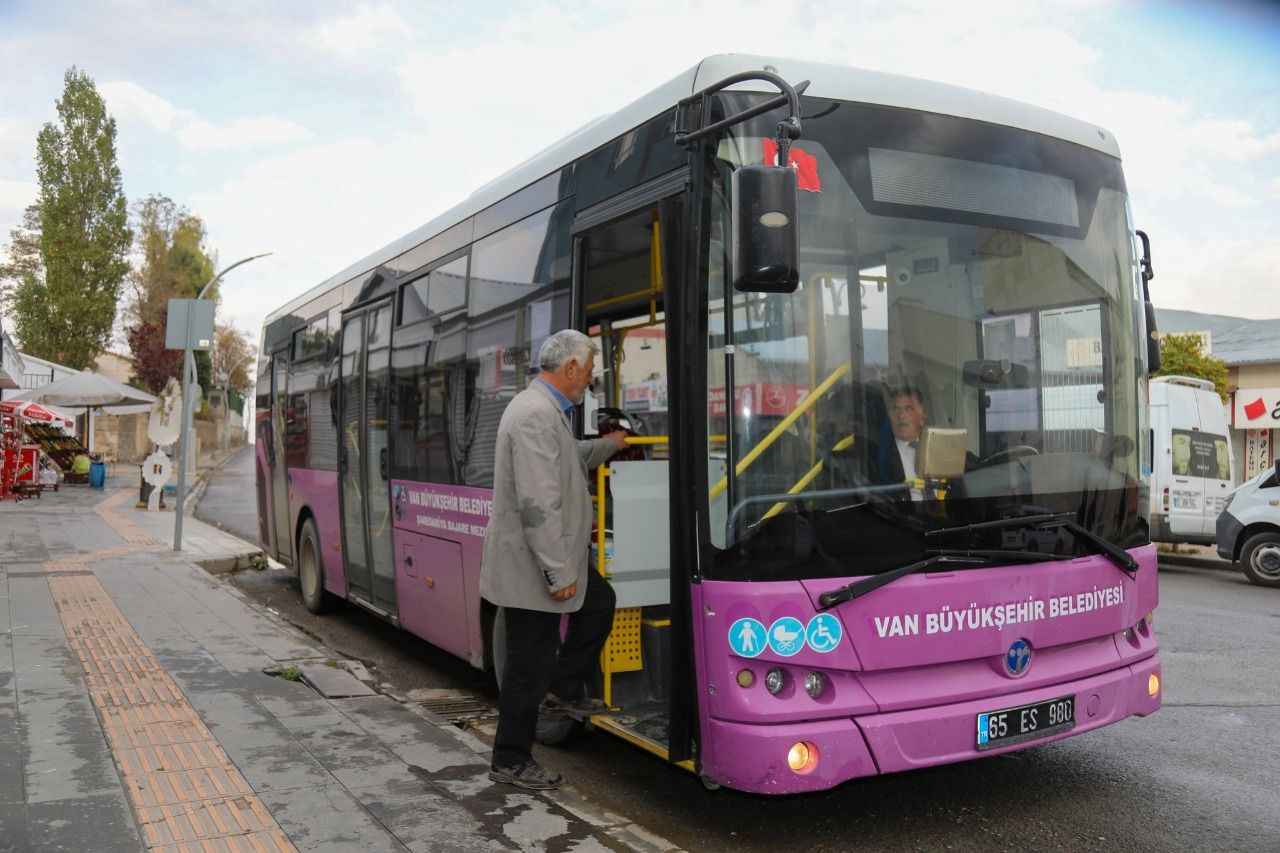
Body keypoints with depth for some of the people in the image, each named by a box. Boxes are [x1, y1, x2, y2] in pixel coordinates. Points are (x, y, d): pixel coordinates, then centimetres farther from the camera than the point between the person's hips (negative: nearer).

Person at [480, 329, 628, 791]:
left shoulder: (545, 410, 10)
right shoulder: (536, 414, -24)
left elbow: (566, 460, 30)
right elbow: (539, 504, -28)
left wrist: (608, 445, 33)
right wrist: (559, 572, -24)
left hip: (545, 559, 10)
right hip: (531, 565, -10)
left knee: (599, 602, 23)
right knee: (530, 665, 2)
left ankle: (566, 687, 33)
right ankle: (510, 761, 17)